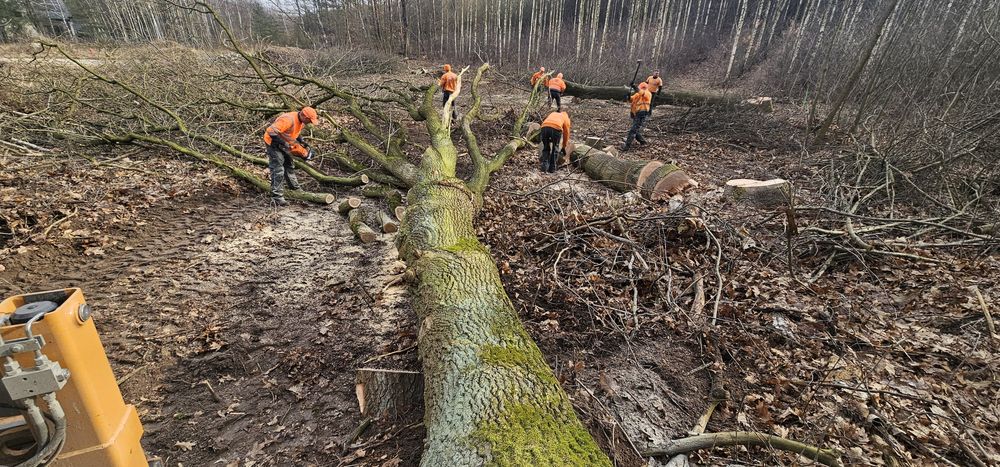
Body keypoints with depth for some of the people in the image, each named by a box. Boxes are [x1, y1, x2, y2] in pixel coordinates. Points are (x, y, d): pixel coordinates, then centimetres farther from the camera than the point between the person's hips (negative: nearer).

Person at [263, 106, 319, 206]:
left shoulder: (301, 121, -5)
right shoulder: (289, 120, -33)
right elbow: (271, 131, -38)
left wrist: (303, 143, 3)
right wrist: (283, 143, -35)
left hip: (283, 144, 9)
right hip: (273, 142, -9)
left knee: (289, 165, 19)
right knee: (278, 170, -12)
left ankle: (295, 188, 34)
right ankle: (276, 196, -9)